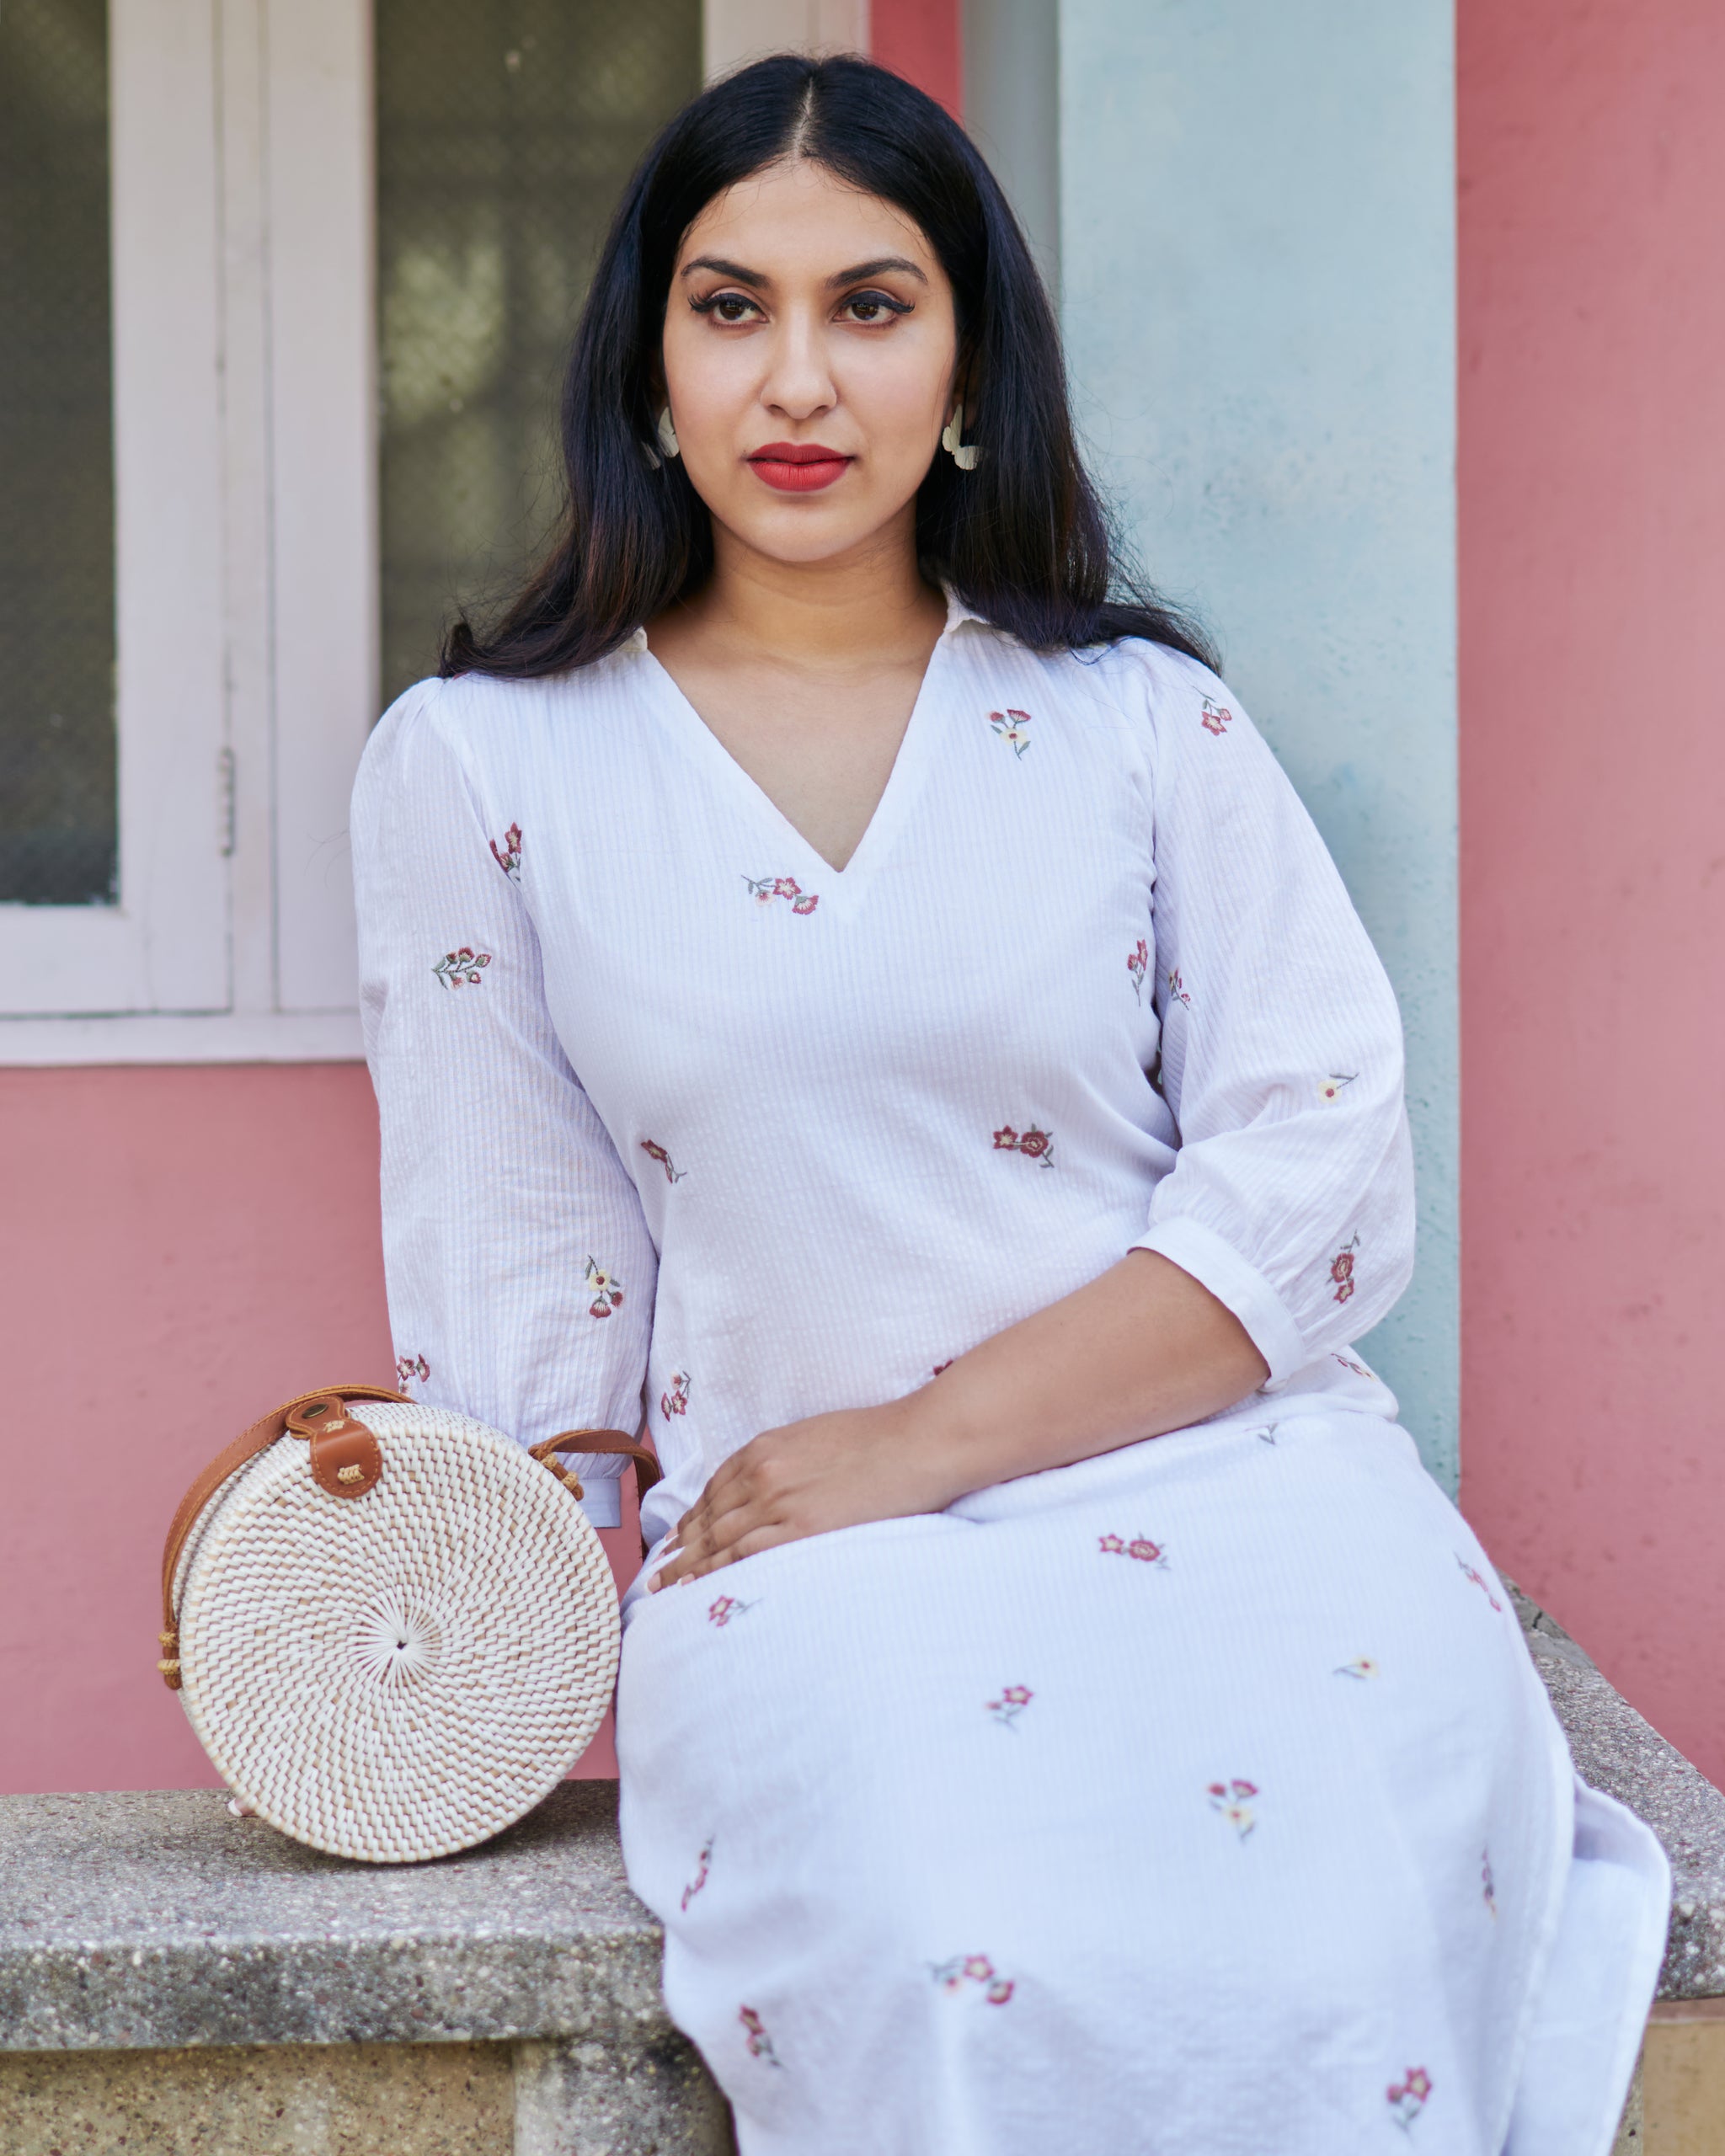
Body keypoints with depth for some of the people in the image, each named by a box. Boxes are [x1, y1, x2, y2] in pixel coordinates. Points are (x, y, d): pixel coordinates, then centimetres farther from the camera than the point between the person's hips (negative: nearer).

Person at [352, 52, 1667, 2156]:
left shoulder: (1140, 720, 11)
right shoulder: (475, 766, 10)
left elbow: (1324, 1174, 1)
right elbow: (515, 1271, 9)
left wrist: (928, 1439, -9)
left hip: (1236, 1483, 1)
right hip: (796, 1546, -1)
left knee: (1339, 1953, -29)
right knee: (963, 1969, -33)